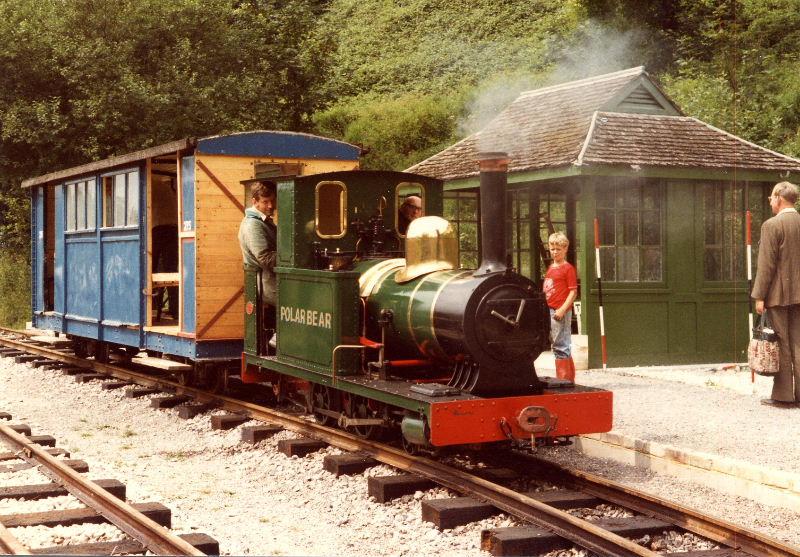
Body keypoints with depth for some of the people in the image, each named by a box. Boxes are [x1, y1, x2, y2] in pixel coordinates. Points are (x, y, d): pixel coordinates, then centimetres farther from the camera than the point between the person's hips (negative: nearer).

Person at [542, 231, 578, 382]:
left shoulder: (568, 268, -8)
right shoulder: (551, 268, 16)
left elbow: (573, 292, -13)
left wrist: (562, 309, -20)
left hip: (560, 313, -8)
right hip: (549, 311, 8)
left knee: (561, 346, -4)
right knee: (560, 346, 13)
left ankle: (564, 378, 2)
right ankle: (569, 378, 21)